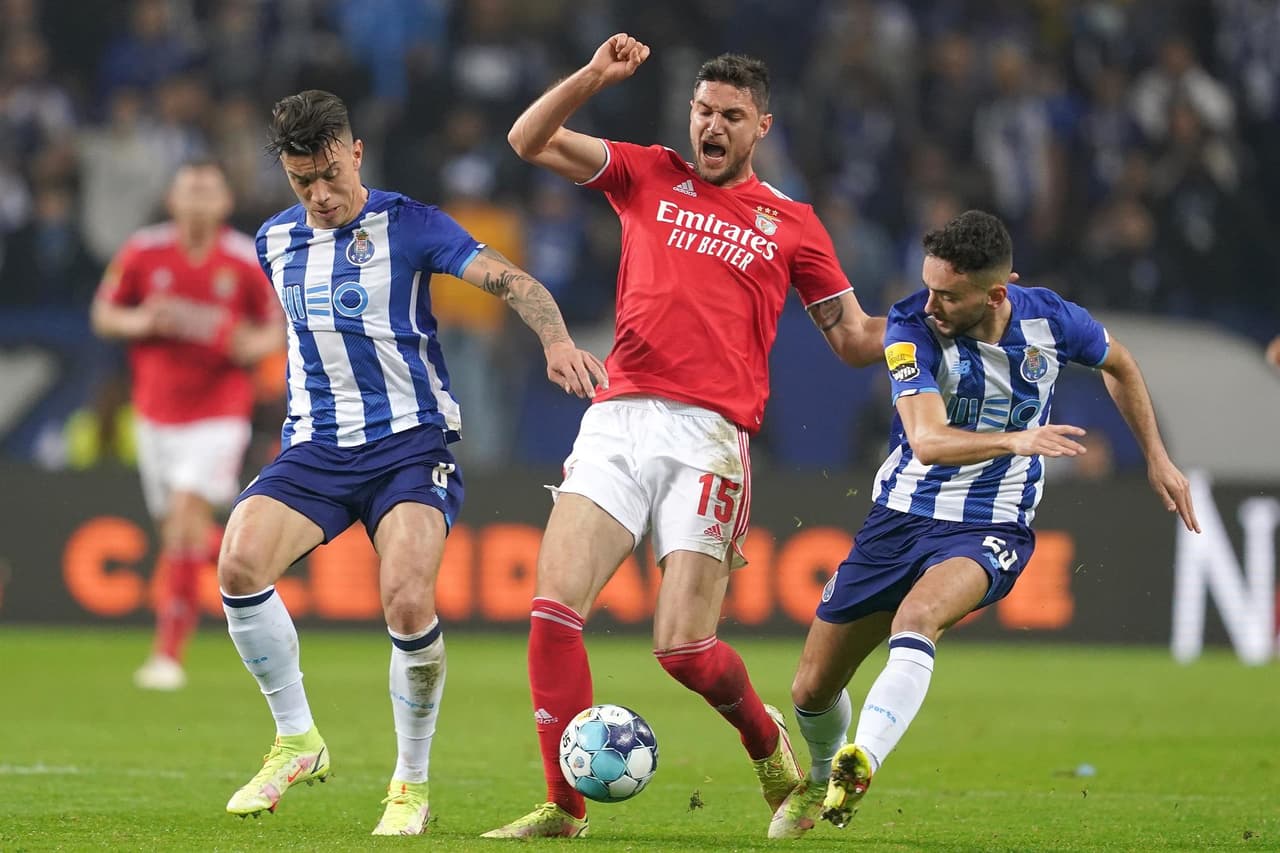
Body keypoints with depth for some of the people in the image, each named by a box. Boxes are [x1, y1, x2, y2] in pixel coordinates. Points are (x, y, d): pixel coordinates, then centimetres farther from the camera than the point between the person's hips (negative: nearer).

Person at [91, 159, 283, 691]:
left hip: (219, 411, -3)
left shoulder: (248, 262, -4)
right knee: (178, 527, 5)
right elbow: (103, 314, 7)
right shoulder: (143, 253, -2)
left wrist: (253, 343, -16)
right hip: (157, 409, 3)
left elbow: (274, 332, 7)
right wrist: (140, 322, -13)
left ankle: (169, 652, -18)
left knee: (186, 512, -17)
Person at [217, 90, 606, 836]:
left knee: (408, 600, -25)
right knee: (239, 561, -23)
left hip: (410, 443, -4)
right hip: (314, 448, 4)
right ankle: (298, 742, -5)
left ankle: (413, 783, -2)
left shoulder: (408, 225, -5)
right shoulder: (276, 241, 10)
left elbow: (511, 280, -17)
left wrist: (556, 339, -36)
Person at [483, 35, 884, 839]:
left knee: (684, 647, -9)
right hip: (618, 419, 2)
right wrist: (593, 78, -5)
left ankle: (767, 740, 23)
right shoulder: (649, 176, 15)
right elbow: (530, 140, 9)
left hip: (710, 435, -2)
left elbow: (855, 339, 16)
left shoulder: (791, 223, 12)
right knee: (554, 606, -13)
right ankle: (565, 805, -4)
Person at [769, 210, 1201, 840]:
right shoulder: (911, 324, -18)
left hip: (989, 530, -2)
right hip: (899, 518, 2)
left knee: (917, 616, -37)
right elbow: (928, 441, -30)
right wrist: (1015, 440, -46)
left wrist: (1156, 458, 18)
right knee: (812, 691, 8)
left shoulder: (1049, 321, -11)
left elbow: (1118, 364, 14)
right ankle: (821, 780, 42)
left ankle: (858, 769, -49)